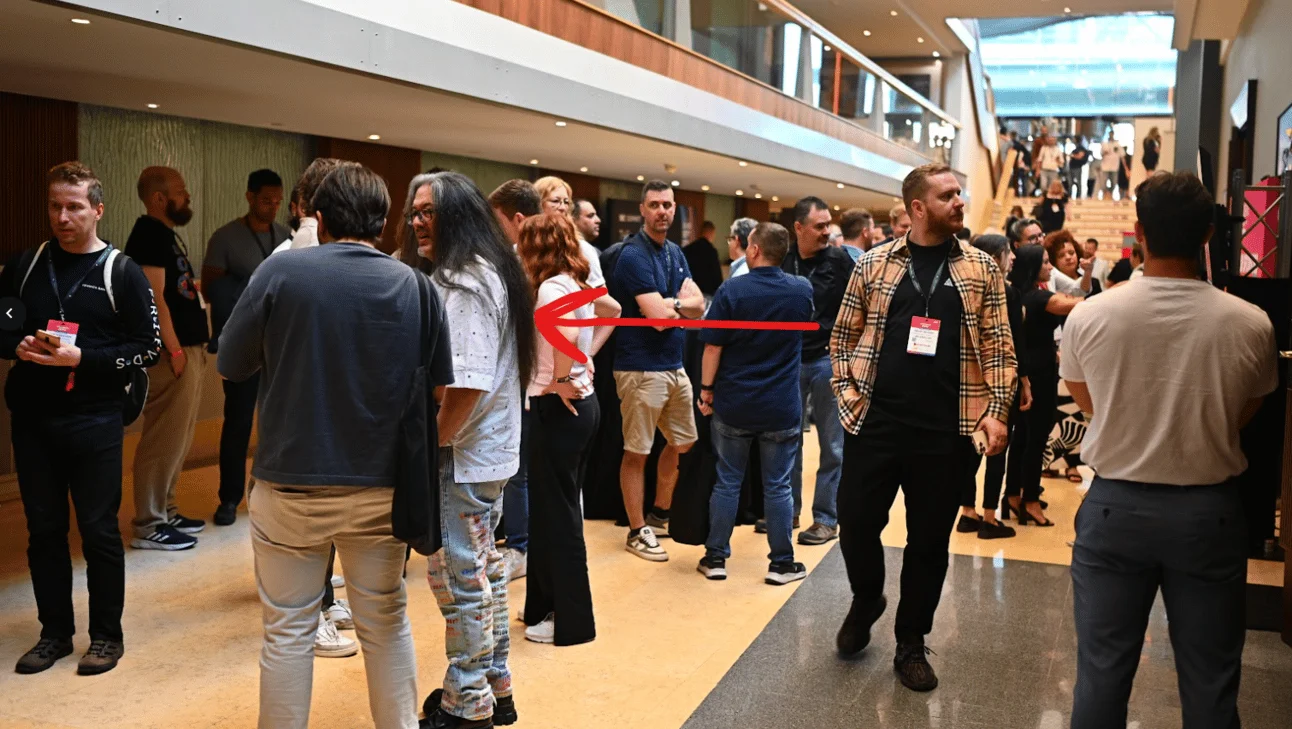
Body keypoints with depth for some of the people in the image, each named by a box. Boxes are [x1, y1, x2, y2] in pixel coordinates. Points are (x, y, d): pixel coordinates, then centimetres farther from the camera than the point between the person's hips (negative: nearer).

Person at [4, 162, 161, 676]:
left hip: (94, 422, -3)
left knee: (99, 531, 4)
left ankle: (107, 635, 18)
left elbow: (149, 348, -6)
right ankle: (55, 632, 25)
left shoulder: (121, 273, -2)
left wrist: (81, 358, -17)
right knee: (44, 529, 11)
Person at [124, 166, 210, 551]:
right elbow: (153, 298, -19)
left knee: (177, 436, 15)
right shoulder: (149, 234, -13)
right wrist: (175, 350, -20)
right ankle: (149, 525, 2)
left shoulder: (167, 233, 17)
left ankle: (165, 511, 25)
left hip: (188, 346, 10)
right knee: (164, 438, -5)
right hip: (172, 350, -10)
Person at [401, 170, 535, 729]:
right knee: (482, 567, 18)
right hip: (488, 449, 10)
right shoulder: (483, 272, 13)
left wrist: (433, 440, -15)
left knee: (458, 576, 1)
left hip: (463, 452, -10)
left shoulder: (465, 283, -19)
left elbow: (466, 384, -26)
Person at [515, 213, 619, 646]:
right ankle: (548, 603, 29)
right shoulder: (578, 283, 10)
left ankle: (570, 621, 10)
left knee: (556, 512, 0)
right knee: (557, 507, 17)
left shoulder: (551, 286, -16)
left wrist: (561, 379, -22)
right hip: (581, 403, 9)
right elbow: (613, 311, 28)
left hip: (559, 407, -9)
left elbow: (566, 331, -37)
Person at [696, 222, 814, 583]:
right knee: (777, 487, 9)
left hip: (733, 404, -1)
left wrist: (706, 389, 1)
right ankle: (782, 563, 16)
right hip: (782, 407, 1)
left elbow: (713, 347, -10)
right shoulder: (802, 290, -1)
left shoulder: (731, 290, -10)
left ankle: (716, 558, 18)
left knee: (727, 482, 10)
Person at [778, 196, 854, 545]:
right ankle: (787, 508, 24)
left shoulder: (840, 261, -4)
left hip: (827, 359, -3)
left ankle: (826, 518, 11)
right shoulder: (782, 261, 3)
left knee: (832, 444, 3)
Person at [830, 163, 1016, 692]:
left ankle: (911, 643, 26)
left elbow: (998, 346, 4)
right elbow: (844, 335, 10)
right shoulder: (874, 263, 4)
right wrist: (848, 392, -1)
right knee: (856, 522, 4)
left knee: (929, 539, 8)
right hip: (875, 424, 0)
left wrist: (996, 409, -6)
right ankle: (866, 600, 35)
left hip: (946, 431, 0)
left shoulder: (981, 269, 5)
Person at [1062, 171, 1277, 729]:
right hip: (1211, 511, 1)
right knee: (1210, 680, 14)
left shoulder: (1088, 317, -12)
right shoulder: (1251, 325, -11)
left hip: (1115, 506, 0)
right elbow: (1242, 416, 6)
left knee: (1102, 671, 11)